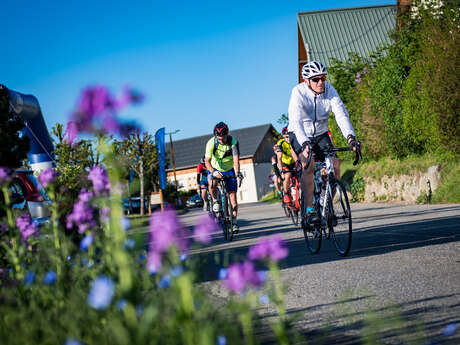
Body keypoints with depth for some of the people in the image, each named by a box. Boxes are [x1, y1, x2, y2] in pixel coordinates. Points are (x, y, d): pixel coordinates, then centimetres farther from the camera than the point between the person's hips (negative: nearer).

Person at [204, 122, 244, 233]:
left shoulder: (233, 142, -23)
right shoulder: (211, 143, -22)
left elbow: (236, 159, -32)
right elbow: (207, 161, -26)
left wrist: (237, 172, -49)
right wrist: (213, 172, -45)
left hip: (229, 170, 0)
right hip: (216, 169, 0)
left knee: (233, 195, -8)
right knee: (212, 183, -34)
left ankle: (234, 222, -2)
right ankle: (215, 201, -7)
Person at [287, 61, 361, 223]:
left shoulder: (329, 90, -16)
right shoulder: (298, 92, -24)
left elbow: (341, 114, -25)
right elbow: (296, 121, -36)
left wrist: (350, 136, -42)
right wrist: (305, 143, -51)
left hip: (320, 134, 4)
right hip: (300, 135, -4)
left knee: (335, 164, -14)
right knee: (309, 165, -27)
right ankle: (308, 210, -26)